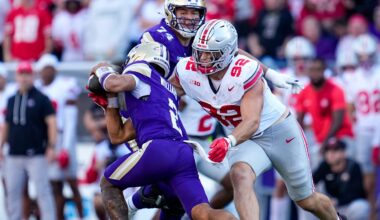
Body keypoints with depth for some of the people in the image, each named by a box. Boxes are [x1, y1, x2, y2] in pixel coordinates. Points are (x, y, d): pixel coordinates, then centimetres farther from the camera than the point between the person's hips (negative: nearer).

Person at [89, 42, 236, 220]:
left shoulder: (142, 69, 15)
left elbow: (117, 84, -10)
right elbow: (118, 136, 37)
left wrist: (103, 71, 12)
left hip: (158, 149, -7)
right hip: (184, 153, 7)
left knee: (108, 184, 17)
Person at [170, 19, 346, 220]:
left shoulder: (244, 73, -33)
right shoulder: (188, 72, -19)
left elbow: (252, 122, -39)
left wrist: (229, 142, -55)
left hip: (280, 133, -4)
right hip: (245, 139, 4)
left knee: (307, 200, 13)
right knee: (240, 176, -32)